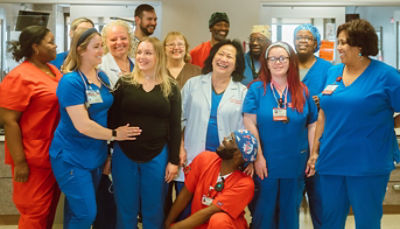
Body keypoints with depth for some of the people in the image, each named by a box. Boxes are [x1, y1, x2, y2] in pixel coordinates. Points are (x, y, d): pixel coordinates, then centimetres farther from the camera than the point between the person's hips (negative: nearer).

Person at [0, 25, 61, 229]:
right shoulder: (19, 77, -14)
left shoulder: (54, 71, 10)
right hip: (33, 158, -8)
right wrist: (19, 161, -19)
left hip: (55, 155, 8)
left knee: (49, 209, 17)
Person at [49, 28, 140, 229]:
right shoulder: (71, 81, -17)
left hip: (95, 157, 7)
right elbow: (82, 125, -22)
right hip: (72, 158, -7)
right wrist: (114, 134, -10)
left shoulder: (103, 77, 7)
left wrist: (108, 149, 14)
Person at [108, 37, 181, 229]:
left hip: (157, 157, 0)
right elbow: (112, 120, 2)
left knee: (153, 212, 11)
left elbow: (175, 126, 2)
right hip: (124, 155, 0)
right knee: (126, 212, 10)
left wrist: (174, 160, -2)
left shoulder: (171, 88, 1)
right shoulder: (124, 83, 1)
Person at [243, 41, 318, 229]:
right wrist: (258, 157, -11)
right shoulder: (257, 89, -1)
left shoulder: (302, 91, 5)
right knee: (264, 212, 6)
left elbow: (312, 125, 7)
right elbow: (250, 124, -6)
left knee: (290, 212, 13)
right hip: (265, 164, -2)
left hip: (295, 164, 2)